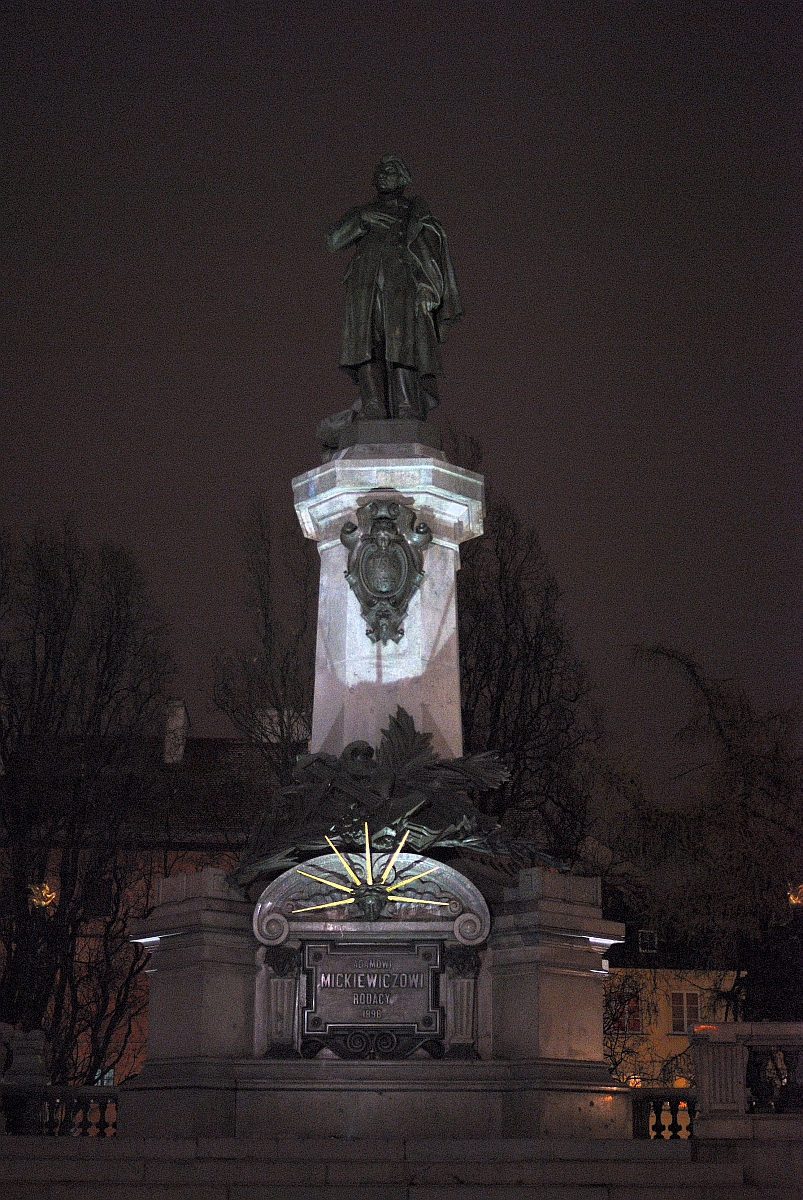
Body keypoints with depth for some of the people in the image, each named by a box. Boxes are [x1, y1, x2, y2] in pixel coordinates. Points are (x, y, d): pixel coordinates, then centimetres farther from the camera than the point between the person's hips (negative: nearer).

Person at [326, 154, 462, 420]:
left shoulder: (416, 212, 26)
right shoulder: (362, 213, 32)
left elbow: (431, 252, 13)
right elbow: (333, 241, 16)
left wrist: (428, 287, -3)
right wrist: (361, 220, 0)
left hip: (402, 287, -2)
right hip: (365, 290, 2)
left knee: (401, 347, -19)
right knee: (367, 348, -15)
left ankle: (408, 412, -26)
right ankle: (372, 409, -21)